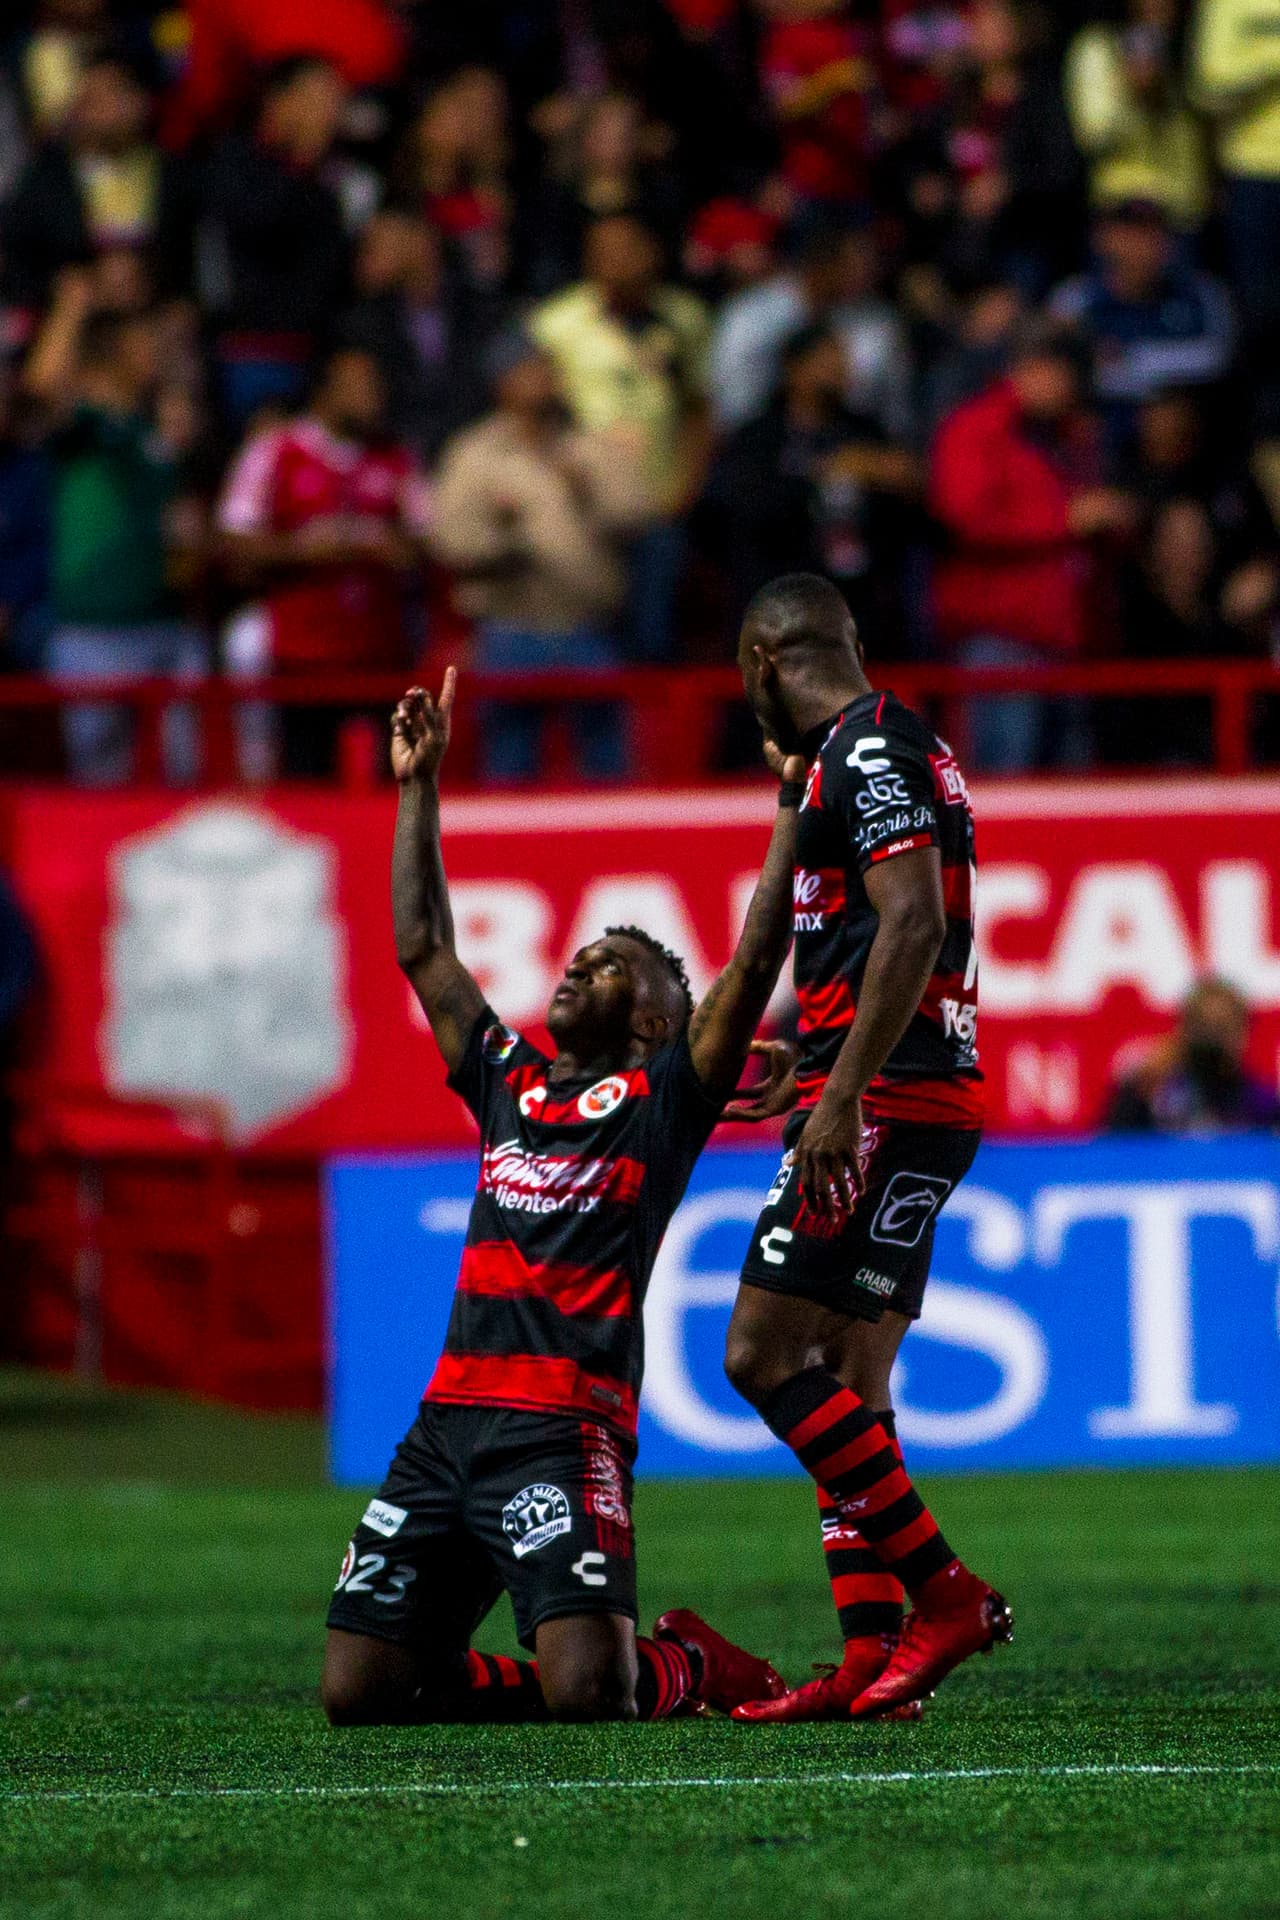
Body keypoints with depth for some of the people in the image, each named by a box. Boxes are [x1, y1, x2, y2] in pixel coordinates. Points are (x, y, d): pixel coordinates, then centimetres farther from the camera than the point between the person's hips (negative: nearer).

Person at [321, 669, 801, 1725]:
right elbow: (423, 948, 27)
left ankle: (693, 1666, 11)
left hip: (563, 1436, -6)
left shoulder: (664, 1096, 5)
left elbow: (755, 964, -4)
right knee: (359, 1692, -4)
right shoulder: (509, 1084, 21)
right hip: (446, 1426, 6)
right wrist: (419, 787, 26)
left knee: (588, 1692, -22)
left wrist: (792, 806, -6)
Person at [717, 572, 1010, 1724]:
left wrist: (841, 1097, -24)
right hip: (927, 1100, 10)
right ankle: (872, 1656, 3)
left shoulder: (870, 752, -11)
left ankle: (949, 1594, -13)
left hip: (885, 1101, -10)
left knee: (766, 1354, -12)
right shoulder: (891, 748, 20)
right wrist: (814, 1068, 37)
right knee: (848, 1383, 8)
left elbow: (913, 928, -22)